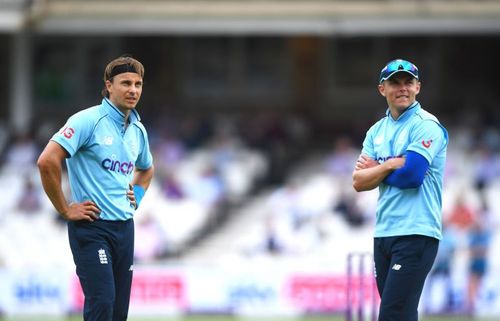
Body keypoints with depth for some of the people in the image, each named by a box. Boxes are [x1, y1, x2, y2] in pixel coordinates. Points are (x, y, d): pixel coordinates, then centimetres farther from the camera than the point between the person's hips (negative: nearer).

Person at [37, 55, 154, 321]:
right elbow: (47, 161, -19)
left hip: (125, 227, 7)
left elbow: (147, 169, 35)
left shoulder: (138, 130, 13)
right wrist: (65, 210, -13)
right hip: (92, 227, -7)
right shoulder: (89, 121, -11)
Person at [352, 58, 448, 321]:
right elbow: (358, 182, 8)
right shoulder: (377, 130, 16)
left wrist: (375, 169, 0)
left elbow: (409, 174, -17)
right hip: (383, 234, 7)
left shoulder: (427, 126, -6)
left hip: (416, 234, -7)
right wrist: (391, 165, -6)